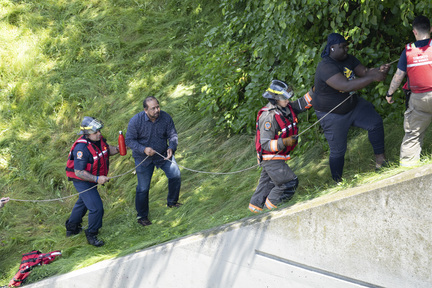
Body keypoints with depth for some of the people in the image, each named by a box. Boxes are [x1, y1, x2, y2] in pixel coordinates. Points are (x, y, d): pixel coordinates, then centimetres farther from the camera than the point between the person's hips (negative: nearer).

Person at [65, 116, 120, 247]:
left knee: (83, 202, 28)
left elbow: (106, 150, 11)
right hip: (82, 181, -9)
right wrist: (97, 179, -38)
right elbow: (78, 172, -32)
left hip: (93, 179, 9)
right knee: (96, 207, -13)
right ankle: (91, 235, 7)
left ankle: (71, 228, 49)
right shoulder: (81, 148, -35)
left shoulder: (99, 139, -10)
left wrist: (117, 149, -11)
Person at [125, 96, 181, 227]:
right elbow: (129, 140, -16)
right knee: (143, 188, 3)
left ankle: (172, 202, 19)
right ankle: (142, 216, 21)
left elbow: (172, 135, -6)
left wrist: (171, 148, -26)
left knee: (175, 175, -8)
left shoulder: (165, 117, -15)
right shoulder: (135, 121, -22)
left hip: (163, 154, 3)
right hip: (143, 158, -3)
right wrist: (144, 149, -30)